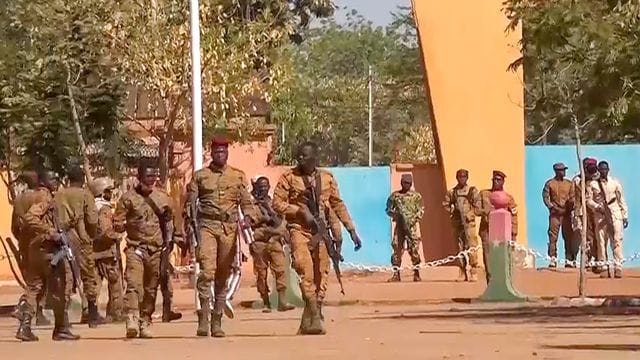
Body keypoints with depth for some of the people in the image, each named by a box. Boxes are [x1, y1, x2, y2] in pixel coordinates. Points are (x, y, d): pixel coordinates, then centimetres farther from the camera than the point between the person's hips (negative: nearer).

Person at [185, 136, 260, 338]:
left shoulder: (238, 176, 13)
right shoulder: (200, 176, 9)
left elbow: (246, 202, 11)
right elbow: (189, 202, 9)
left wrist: (249, 217, -9)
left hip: (229, 228, 2)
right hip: (207, 226, -2)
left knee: (223, 276, 6)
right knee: (207, 270, -18)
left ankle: (217, 321, 12)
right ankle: (203, 318, -19)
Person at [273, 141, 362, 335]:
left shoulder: (327, 178, 9)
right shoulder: (289, 177, 1)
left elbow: (338, 204, 17)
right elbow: (277, 203, -1)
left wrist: (351, 230, 14)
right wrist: (301, 211, -13)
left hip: (320, 231, 4)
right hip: (299, 229, -4)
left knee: (320, 275, 1)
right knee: (305, 269, -23)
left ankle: (307, 323, 11)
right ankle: (315, 317, -26)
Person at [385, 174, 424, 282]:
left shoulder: (416, 196, 5)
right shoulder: (395, 195, 10)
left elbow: (421, 210, 3)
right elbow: (388, 209, 14)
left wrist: (414, 219, -12)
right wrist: (395, 214, -6)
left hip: (412, 225, -2)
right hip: (399, 225, 2)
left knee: (414, 249, -5)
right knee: (396, 249, -2)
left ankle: (416, 274, 4)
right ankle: (396, 274, 3)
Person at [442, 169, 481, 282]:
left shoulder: (472, 191, 2)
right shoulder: (452, 192, 10)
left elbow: (478, 206, 0)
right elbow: (445, 204, 16)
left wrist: (471, 214, -6)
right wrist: (452, 211, 4)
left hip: (469, 222, -4)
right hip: (457, 222, 4)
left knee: (471, 246, -12)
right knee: (460, 247, 7)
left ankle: (473, 272, -12)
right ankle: (463, 273, 13)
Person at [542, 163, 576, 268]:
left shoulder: (568, 183, 14)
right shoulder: (549, 183, 4)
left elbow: (572, 198, 14)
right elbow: (545, 197, 0)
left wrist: (570, 207, -2)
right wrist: (552, 207, -11)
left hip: (567, 213, 3)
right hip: (555, 213, -3)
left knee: (569, 236, 2)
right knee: (553, 236, -7)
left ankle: (569, 259, 5)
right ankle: (552, 259, -5)